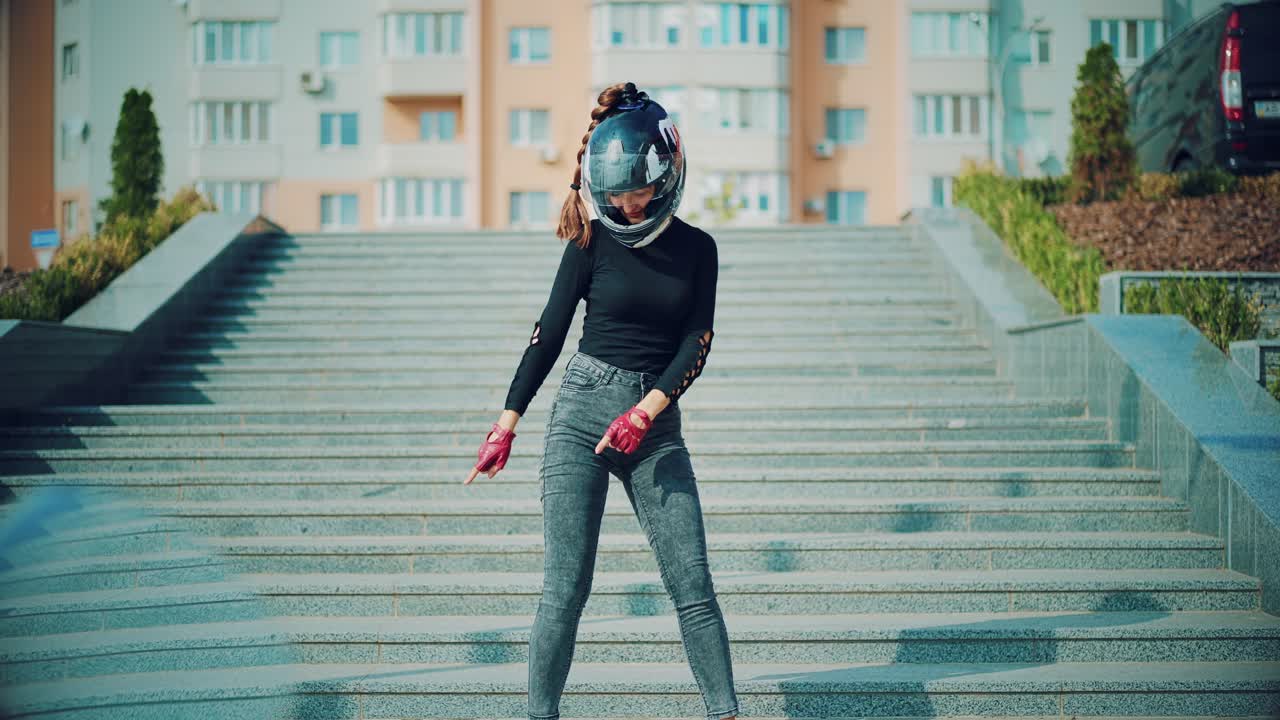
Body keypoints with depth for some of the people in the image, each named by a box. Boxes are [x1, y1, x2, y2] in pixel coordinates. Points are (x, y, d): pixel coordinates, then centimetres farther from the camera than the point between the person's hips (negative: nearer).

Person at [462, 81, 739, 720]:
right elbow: (549, 333, 3)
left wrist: (645, 412, -13)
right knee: (564, 591, -4)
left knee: (692, 586, 0)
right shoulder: (593, 242, -1)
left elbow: (696, 346, 1)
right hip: (581, 411, -2)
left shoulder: (697, 249, 5)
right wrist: (507, 424, 2)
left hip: (656, 423, 2)